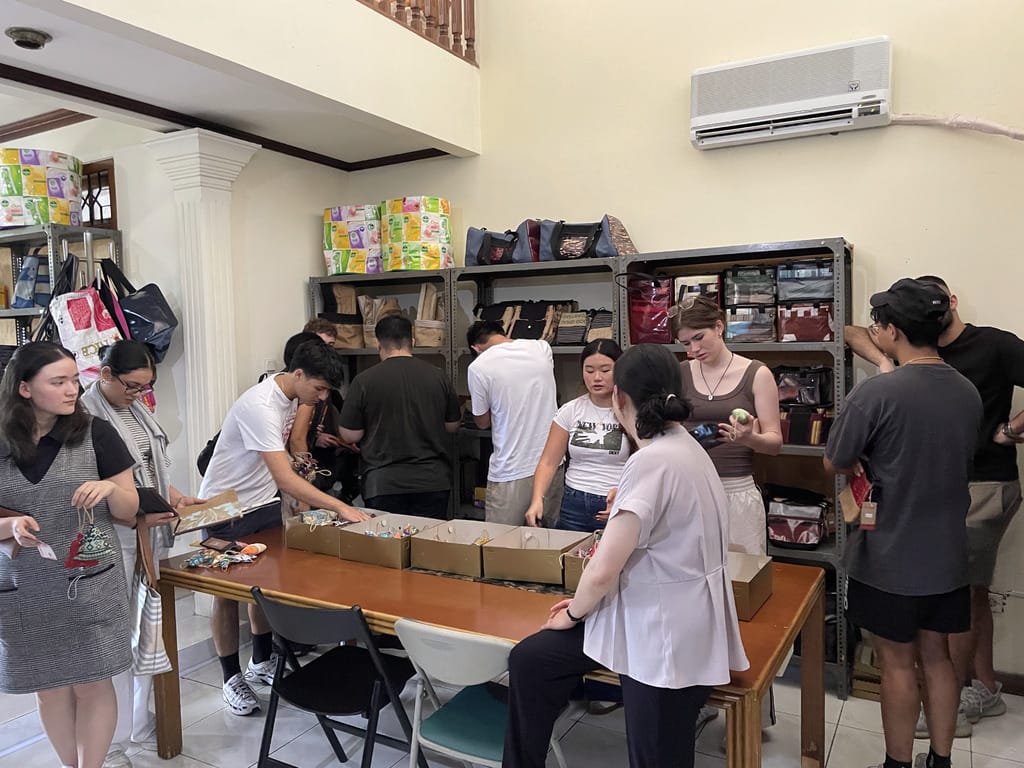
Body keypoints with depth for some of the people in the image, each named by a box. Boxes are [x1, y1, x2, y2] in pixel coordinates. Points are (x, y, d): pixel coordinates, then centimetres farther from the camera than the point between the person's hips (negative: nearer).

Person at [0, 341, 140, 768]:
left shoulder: (96, 434, -6)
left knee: (92, 683, 7)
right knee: (49, 688, 15)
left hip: (90, 583, -2)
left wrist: (109, 488, -20)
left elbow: (129, 510, 0)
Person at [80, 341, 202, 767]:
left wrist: (176, 496, 6)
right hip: (112, 541, -7)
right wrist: (136, 518, -21)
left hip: (149, 535, 7)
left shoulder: (136, 408, 9)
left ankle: (140, 719, 31)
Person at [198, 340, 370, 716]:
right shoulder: (261, 406, -32)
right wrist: (340, 507, -40)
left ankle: (261, 663, 32)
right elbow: (284, 478, -38)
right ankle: (232, 678, 18)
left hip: (263, 504, 8)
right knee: (228, 594, 5)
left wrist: (300, 497, 8)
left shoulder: (289, 397, -2)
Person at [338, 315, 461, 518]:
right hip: (433, 483, 2)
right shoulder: (438, 376, 0)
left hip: (383, 485, -2)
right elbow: (452, 426, 9)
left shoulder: (363, 381, -8)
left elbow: (350, 436, -3)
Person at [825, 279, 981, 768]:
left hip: (890, 557, -6)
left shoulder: (876, 393, -22)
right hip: (947, 554, 6)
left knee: (897, 663, 9)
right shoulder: (968, 393, 0)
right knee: (937, 656, 18)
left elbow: (834, 464, -12)